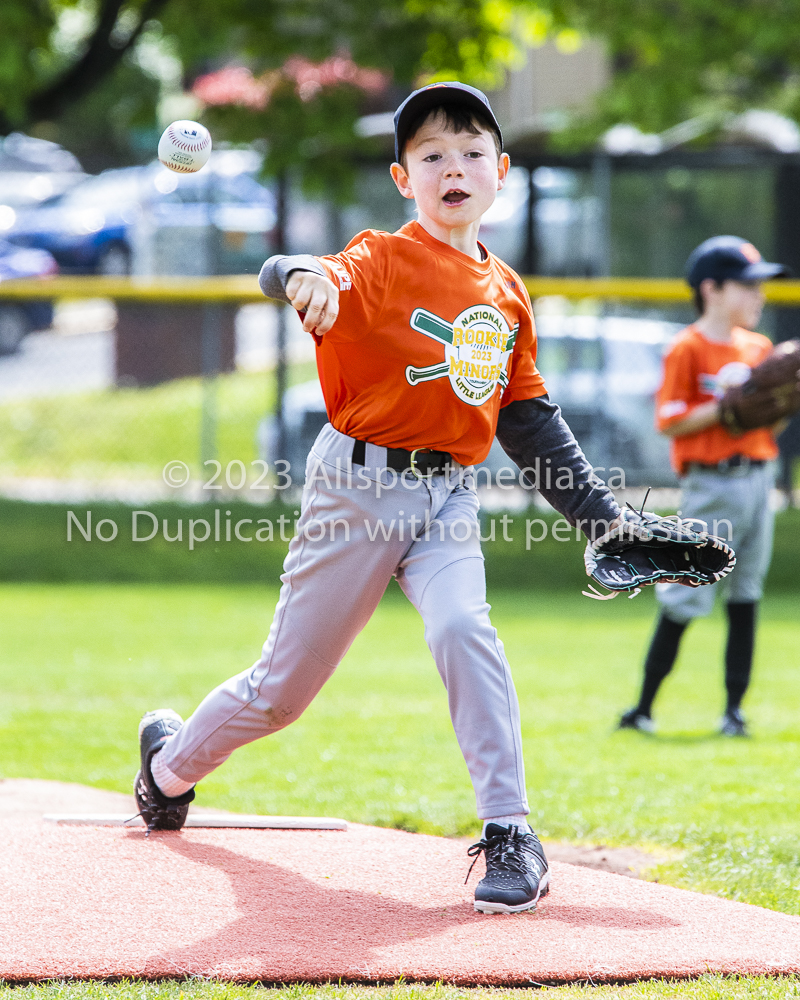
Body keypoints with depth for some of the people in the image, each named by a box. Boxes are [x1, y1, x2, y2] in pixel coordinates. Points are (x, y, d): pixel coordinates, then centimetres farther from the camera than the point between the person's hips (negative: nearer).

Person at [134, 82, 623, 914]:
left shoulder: (507, 293, 8)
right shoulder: (382, 261, -9)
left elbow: (530, 423, 17)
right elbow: (290, 278, -30)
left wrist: (602, 518, 13)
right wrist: (306, 280, -55)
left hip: (447, 500, 3)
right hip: (359, 489, -3)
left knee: (463, 628, -27)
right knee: (284, 684, 7)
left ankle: (510, 835, -22)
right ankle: (172, 761, 38)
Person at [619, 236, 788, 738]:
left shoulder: (759, 348, 14)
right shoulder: (688, 350, -6)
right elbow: (672, 423, -12)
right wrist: (727, 405, -18)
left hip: (758, 478, 6)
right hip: (712, 484, -6)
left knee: (746, 597, 6)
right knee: (686, 600, -5)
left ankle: (735, 709, 10)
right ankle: (644, 707, 3)